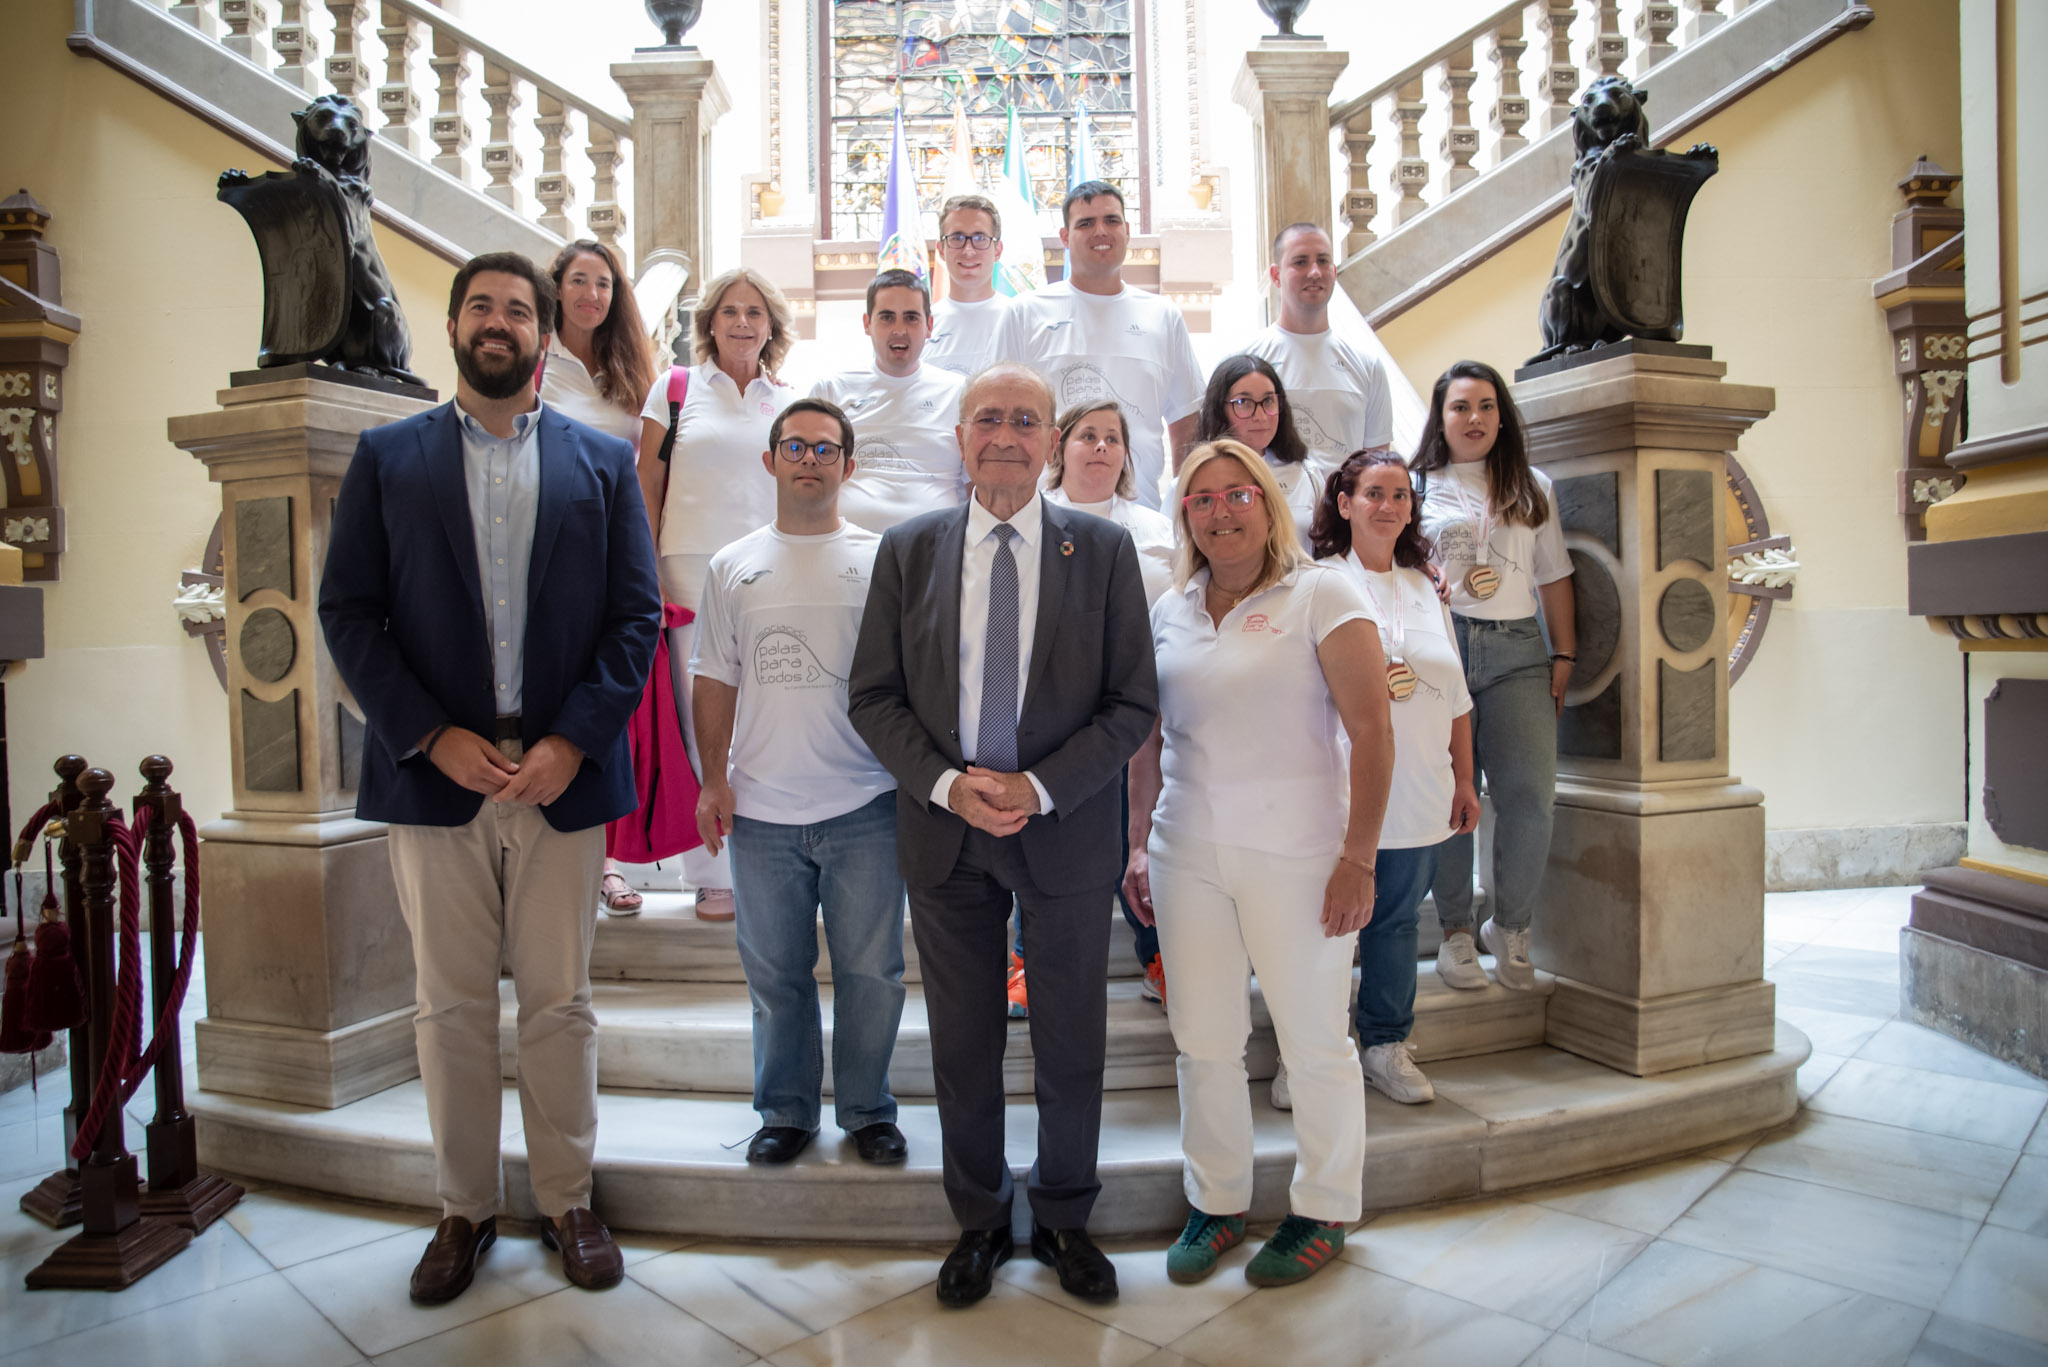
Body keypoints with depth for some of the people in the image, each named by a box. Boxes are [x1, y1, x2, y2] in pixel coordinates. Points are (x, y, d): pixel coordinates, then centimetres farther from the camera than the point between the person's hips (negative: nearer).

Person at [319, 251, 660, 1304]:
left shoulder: (603, 461, 7)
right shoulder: (386, 457, 8)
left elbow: (636, 615, 1)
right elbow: (348, 612, 1)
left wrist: (573, 741, -10)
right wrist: (434, 736, -10)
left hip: (563, 774, 0)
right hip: (434, 773, 0)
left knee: (560, 1003, 9)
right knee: (452, 1008, 10)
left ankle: (566, 1200, 24)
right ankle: (464, 1207, 27)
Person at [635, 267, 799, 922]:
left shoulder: (792, 402, 14)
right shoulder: (674, 389, 10)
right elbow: (647, 492, 7)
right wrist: (648, 582, -2)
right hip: (693, 574, -1)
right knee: (700, 721, -2)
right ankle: (712, 876, 7)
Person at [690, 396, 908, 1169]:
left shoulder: (881, 559, 3)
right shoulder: (733, 567, 8)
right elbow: (715, 680, 10)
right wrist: (714, 777, 1)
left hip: (863, 807, -1)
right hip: (762, 812, 2)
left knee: (870, 972, 6)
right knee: (775, 972, 13)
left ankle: (867, 1110, 25)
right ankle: (785, 1111, 29)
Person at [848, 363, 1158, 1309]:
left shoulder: (1104, 549, -1)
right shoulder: (908, 549, 4)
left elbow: (1132, 702, -4)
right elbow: (873, 697, 2)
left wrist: (1041, 788, -15)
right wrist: (946, 783, -13)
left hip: (1066, 832, -1)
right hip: (945, 836, 1)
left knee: (1071, 1045, 12)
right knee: (963, 1045, 13)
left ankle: (1064, 1221, 34)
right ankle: (978, 1223, 34)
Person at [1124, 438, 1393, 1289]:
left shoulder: (1321, 596, -6)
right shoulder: (1169, 611, 9)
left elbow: (1372, 732, -10)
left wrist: (1357, 859, -14)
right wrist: (1139, 845, 11)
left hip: (1294, 857, -4)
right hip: (1188, 857, 4)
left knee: (1314, 1042, 9)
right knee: (1202, 1040, 11)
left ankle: (1324, 1211, 29)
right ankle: (1216, 1202, 30)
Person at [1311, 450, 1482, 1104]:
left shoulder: (1425, 589, 16)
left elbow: (1455, 698, 17)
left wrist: (1465, 782, 15)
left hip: (1419, 795, 5)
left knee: (1397, 916, 11)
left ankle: (1386, 1046, 24)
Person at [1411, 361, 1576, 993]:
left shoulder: (1533, 488, 19)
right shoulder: (1417, 486, 11)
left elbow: (1554, 577, 17)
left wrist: (1565, 656, 10)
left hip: (1517, 652, 2)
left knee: (1528, 794, -8)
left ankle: (1510, 926, 11)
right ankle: (1456, 929, 13)